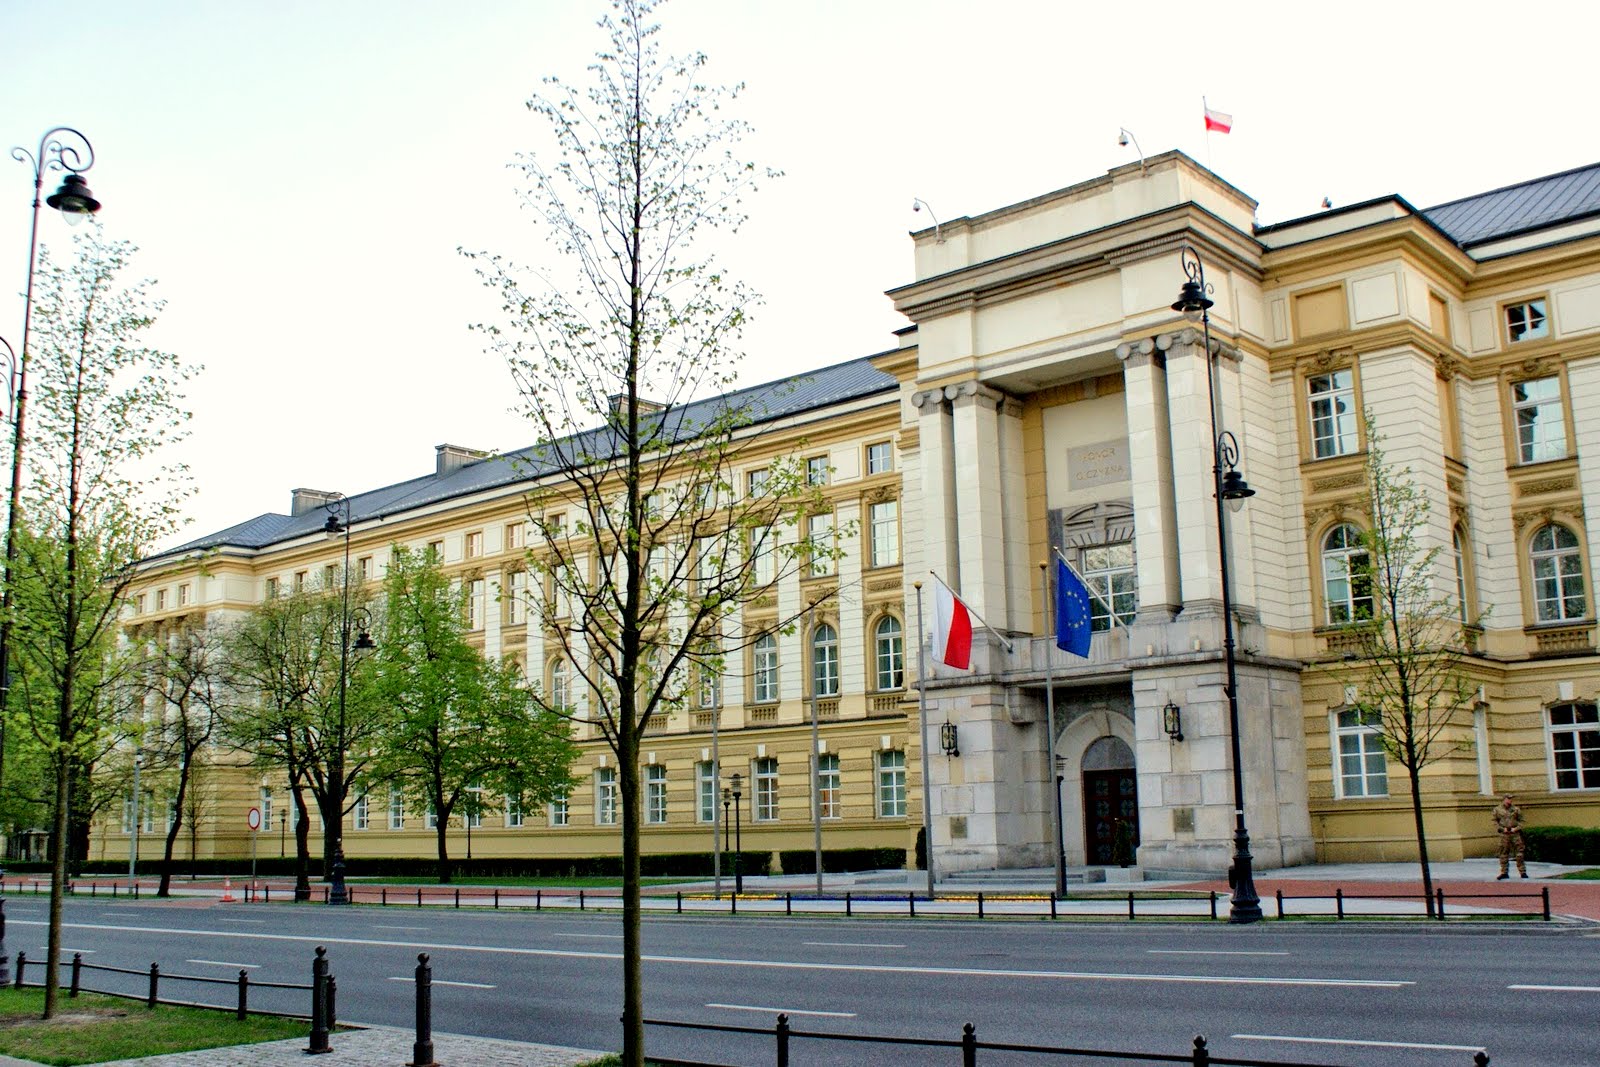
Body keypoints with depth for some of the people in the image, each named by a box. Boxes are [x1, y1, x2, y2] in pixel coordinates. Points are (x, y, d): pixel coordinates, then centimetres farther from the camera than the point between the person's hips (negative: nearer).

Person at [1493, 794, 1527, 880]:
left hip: (1515, 834, 0)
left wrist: (1516, 828, -6)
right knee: (1504, 854, 3)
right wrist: (1502, 829, -7)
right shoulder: (1497, 810, 6)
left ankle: (1523, 872, 4)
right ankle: (1504, 872, 10)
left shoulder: (1516, 809, 8)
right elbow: (1495, 822, 7)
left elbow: (1521, 821, 10)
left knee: (1520, 854, -2)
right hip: (1504, 835, 0)